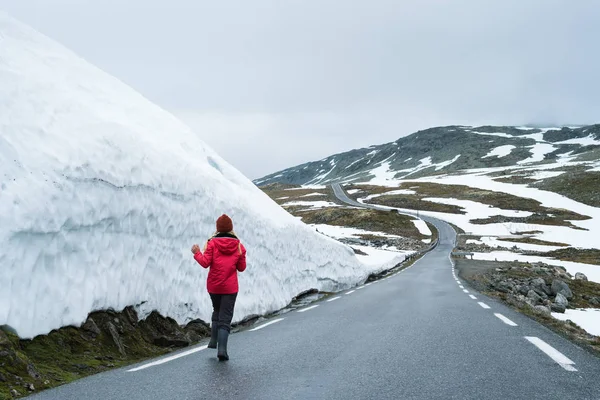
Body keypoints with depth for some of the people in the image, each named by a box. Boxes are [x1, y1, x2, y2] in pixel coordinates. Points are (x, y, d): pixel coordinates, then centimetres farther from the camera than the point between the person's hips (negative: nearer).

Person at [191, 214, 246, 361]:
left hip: (213, 286, 1)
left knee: (217, 311, 25)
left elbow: (205, 263, -10)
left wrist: (197, 253, 7)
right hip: (230, 288, -1)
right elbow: (241, 268, 2)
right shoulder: (238, 245, 0)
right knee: (225, 318, 1)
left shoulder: (212, 243, -5)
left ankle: (213, 340, 21)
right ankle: (222, 349, -11)